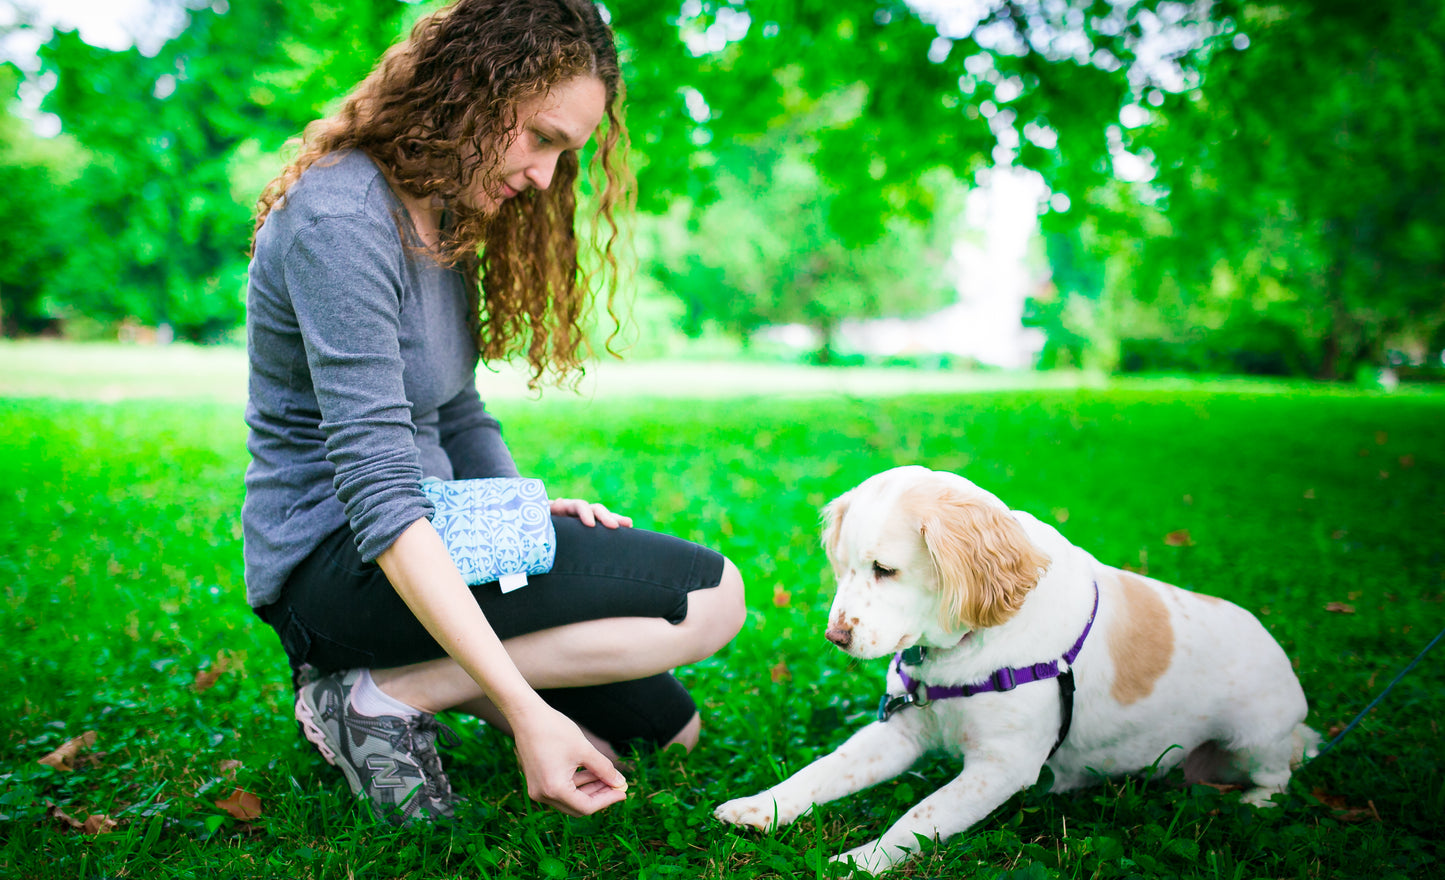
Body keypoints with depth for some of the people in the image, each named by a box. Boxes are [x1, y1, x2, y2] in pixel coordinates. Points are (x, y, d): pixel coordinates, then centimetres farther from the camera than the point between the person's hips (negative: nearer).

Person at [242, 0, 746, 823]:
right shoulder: (342, 217, -21)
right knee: (710, 594, -18)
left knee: (667, 726, 7)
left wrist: (529, 513, -4)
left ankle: (396, 679, 7)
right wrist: (522, 710, -31)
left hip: (422, 535, 9)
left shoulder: (446, 215, 9)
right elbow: (377, 491, -28)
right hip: (334, 557, -9)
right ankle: (381, 693, -12)